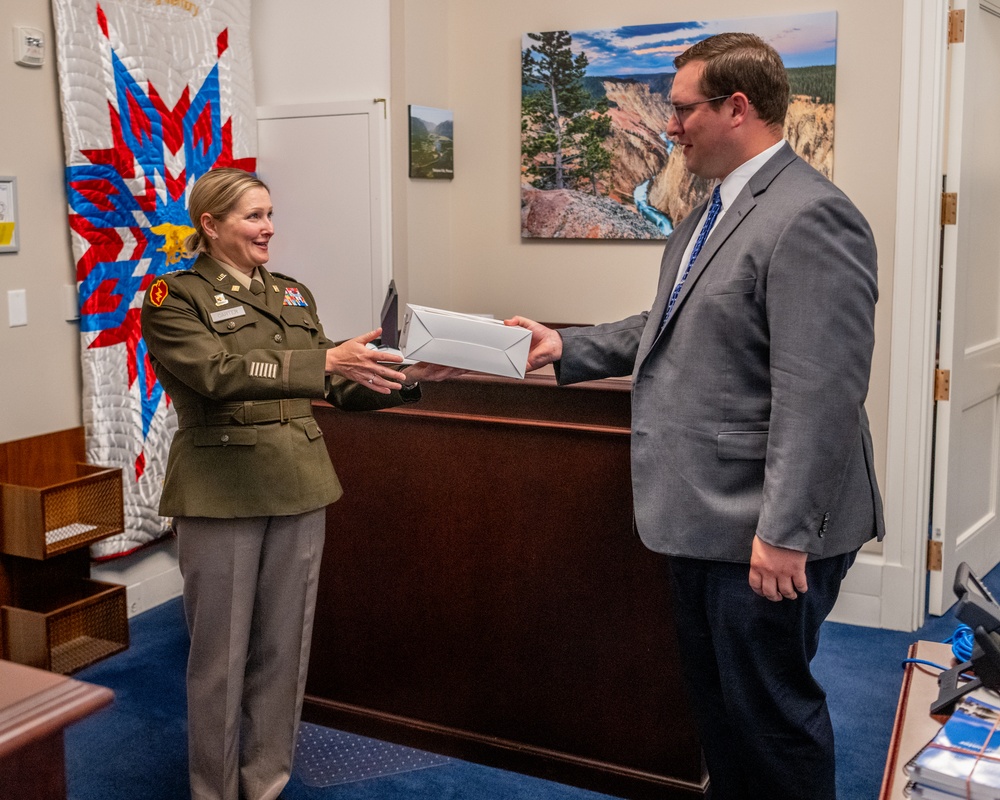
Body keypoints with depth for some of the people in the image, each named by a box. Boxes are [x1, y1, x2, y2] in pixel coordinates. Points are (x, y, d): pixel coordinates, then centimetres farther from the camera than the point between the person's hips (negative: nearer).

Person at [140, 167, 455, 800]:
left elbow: (337, 388, 11)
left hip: (299, 489, 5)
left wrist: (404, 379, -7)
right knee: (222, 652, 5)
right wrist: (324, 361, -30)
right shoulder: (174, 297, -4)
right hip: (221, 493, -5)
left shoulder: (292, 293, 14)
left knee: (284, 646, 12)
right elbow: (218, 372, -21)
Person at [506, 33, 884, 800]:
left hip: (765, 531, -9)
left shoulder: (809, 216, -19)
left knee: (770, 707, 6)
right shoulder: (712, 213, 12)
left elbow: (820, 392, -24)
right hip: (706, 515, 10)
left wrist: (785, 531, -24)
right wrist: (567, 347, 13)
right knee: (714, 695, 21)